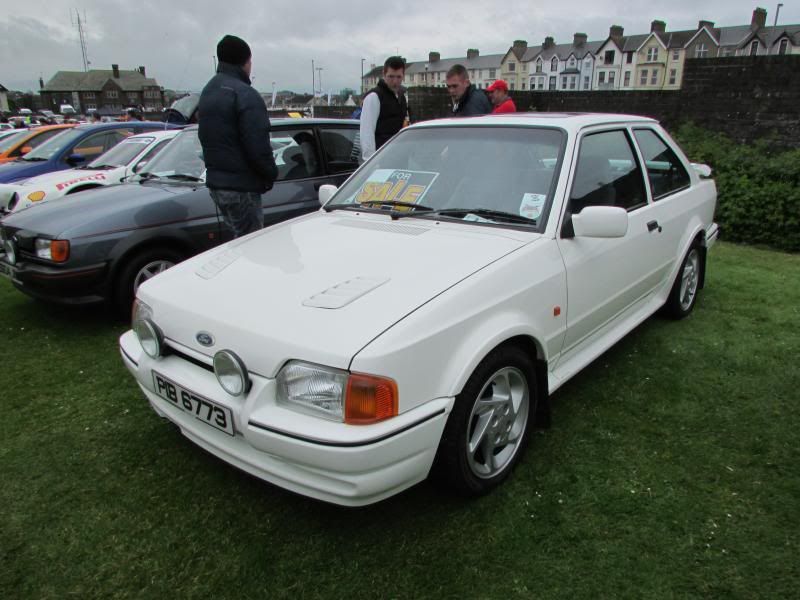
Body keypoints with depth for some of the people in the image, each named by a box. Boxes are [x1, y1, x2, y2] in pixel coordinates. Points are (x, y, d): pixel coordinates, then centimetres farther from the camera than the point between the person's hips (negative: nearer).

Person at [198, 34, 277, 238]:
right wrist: (271, 175, -6)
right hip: (241, 186, -9)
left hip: (215, 182, 9)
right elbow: (257, 145, -21)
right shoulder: (245, 95, -15)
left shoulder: (208, 92, 16)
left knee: (240, 238, 20)